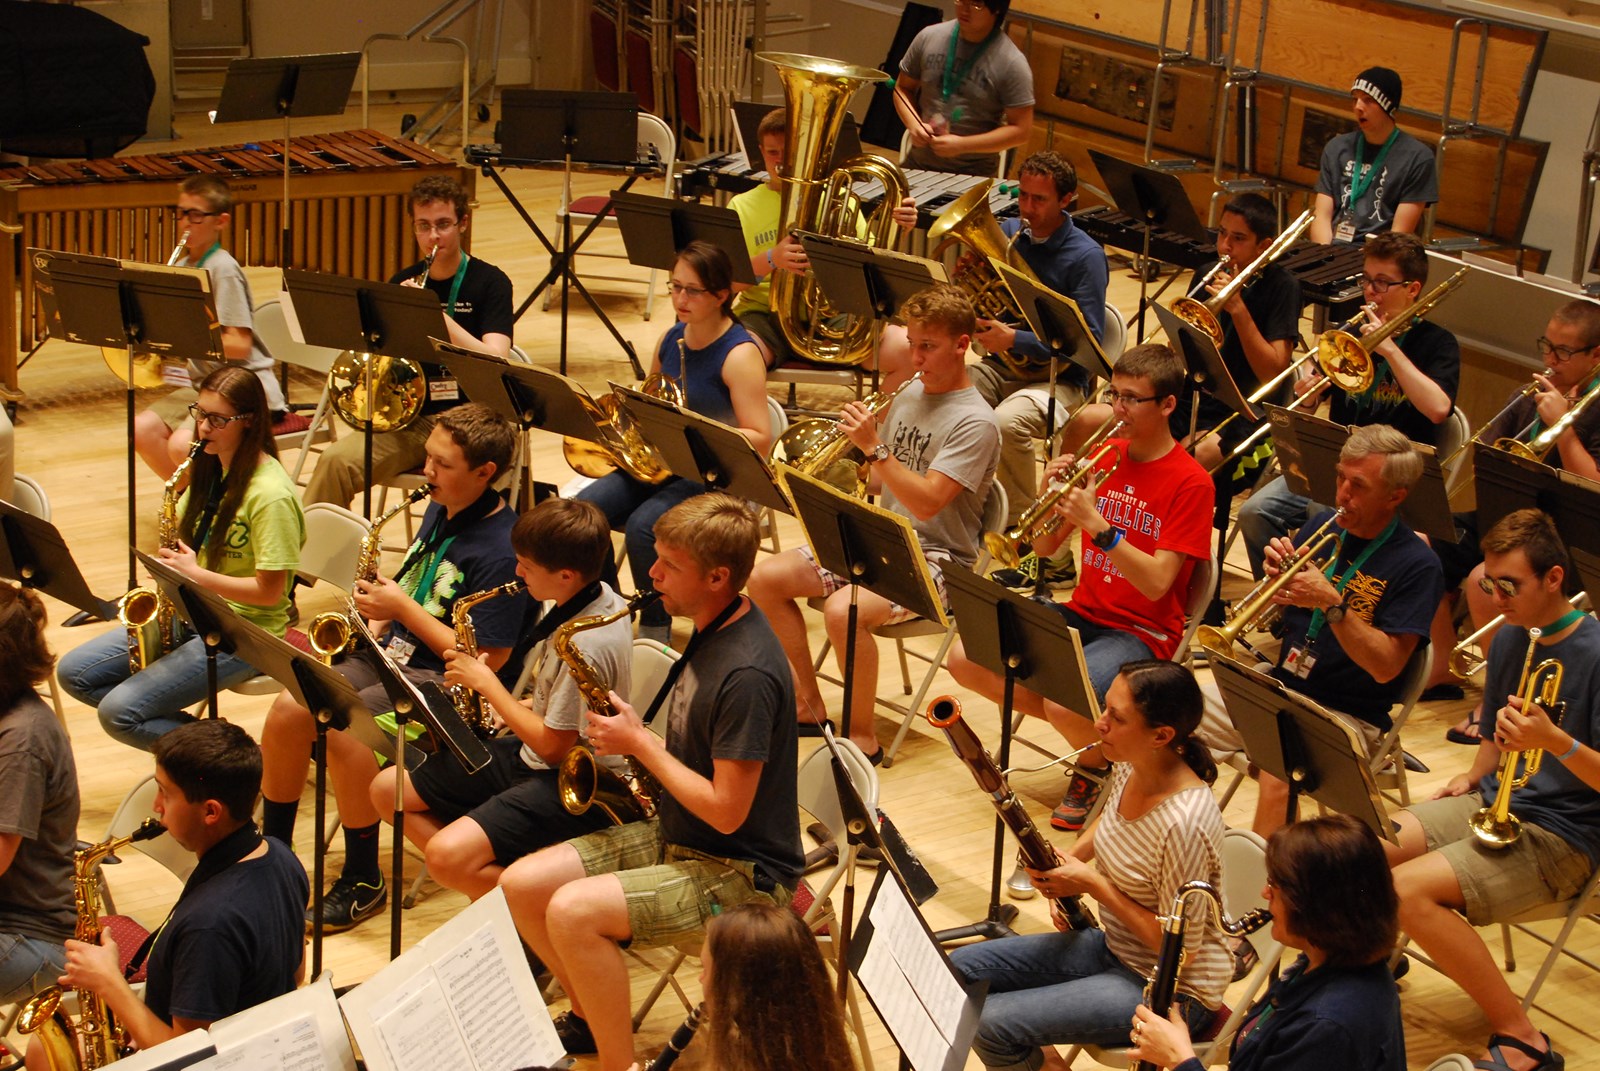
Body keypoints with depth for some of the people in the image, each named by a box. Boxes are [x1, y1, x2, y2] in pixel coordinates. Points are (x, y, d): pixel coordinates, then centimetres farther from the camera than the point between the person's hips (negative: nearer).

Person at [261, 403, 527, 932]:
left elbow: (488, 660, -21)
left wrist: (402, 610, -17)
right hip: (392, 653, 9)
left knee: (343, 729, -29)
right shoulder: (439, 511, 9)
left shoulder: (501, 550, -18)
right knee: (289, 707, -10)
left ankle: (363, 882, -10)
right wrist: (378, 612, 2)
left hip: (446, 681, -8)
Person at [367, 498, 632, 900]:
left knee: (445, 855, -29)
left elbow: (551, 745, -21)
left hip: (569, 786, -11)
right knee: (386, 789, 7)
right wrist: (515, 708, 2)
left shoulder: (587, 643, -28)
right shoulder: (596, 599, 1)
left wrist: (487, 683, -12)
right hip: (527, 757, 11)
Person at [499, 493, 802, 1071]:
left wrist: (640, 743, -15)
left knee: (572, 911, -27)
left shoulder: (747, 672, -26)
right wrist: (632, 733, 0)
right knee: (520, 885, 1)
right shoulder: (712, 630, 5)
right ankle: (590, 1017, 21)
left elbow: (726, 810, -25)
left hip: (740, 870, -10)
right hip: (675, 835, 10)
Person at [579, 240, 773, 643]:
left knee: (642, 527, -31)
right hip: (659, 463, 7)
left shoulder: (739, 354, -14)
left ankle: (654, 634, -12)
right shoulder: (671, 339, 7)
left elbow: (760, 440, -20)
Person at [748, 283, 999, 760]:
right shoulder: (909, 394, 10)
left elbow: (926, 503, -25)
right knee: (765, 579, -4)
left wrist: (873, 448, -29)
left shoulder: (975, 422, -15)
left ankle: (862, 737, -16)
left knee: (843, 610, -34)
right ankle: (808, 704, 7)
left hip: (934, 560, -9)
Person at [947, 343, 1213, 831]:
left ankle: (1096, 763, 4)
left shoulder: (1190, 482, -11)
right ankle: (1081, 726, 8)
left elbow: (1157, 584, -20)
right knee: (964, 659, -10)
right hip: (1083, 613, 7)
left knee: (1065, 704, -34)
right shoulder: (1104, 455, 7)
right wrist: (1051, 493, -11)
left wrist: (1099, 525, -29)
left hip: (1144, 630, -7)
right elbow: (1044, 548, 8)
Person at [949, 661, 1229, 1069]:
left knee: (992, 1023, -20)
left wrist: (1094, 885, -20)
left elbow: (1180, 947, -24)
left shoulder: (1183, 822, -31)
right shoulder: (1128, 768, -6)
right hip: (1114, 947, 9)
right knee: (958, 971, 3)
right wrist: (1070, 860, 1)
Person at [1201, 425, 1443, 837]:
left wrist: (1332, 603, -26)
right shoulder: (1323, 526, 7)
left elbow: (1386, 667, -17)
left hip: (1347, 714, -6)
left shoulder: (1417, 565, -11)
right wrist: (1276, 577, -9)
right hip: (1278, 686, 6)